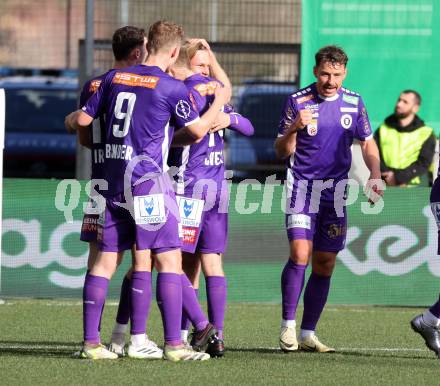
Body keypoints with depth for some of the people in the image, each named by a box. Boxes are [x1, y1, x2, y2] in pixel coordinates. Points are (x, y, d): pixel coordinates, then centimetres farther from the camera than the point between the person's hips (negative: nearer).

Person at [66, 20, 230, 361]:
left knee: (106, 260, 9)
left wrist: (71, 119, 37)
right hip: (148, 179, -6)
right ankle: (173, 344, -9)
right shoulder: (172, 88, -7)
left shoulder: (114, 78, 8)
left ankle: (91, 341, 8)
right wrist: (219, 102, 20)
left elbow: (83, 119, 13)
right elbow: (198, 129, 3)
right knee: (170, 260, -3)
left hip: (113, 180, 6)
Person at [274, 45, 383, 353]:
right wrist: (295, 127, -22)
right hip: (302, 186, -3)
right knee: (300, 253, -18)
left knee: (325, 264, 3)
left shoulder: (354, 103, 4)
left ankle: (308, 334, 11)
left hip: (336, 189, 3)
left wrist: (375, 175, -1)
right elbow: (282, 152, -2)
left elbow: (368, 143, 15)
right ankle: (288, 325, -9)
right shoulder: (297, 102, -5)